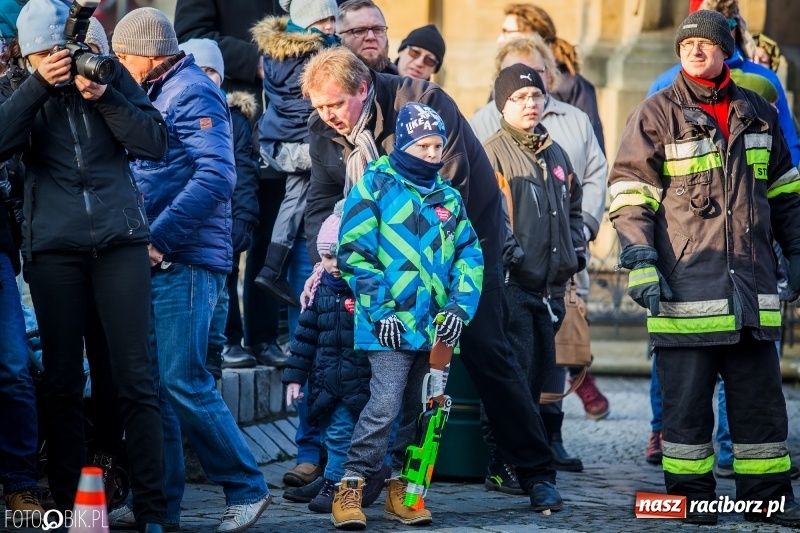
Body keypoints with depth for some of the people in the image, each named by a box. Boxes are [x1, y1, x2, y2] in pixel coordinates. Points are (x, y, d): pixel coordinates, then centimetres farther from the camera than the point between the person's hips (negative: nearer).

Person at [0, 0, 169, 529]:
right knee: (63, 382, 2)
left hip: (120, 241, -1)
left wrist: (104, 97, -11)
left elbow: (156, 143, 0)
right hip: (54, 247, 1)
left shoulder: (110, 75, 7)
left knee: (135, 377, -4)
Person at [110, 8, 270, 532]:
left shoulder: (192, 93, -9)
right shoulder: (158, 95, 20)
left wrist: (158, 239, -20)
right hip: (157, 259, 9)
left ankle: (247, 489, -1)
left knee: (183, 382, -11)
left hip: (185, 259, -9)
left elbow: (217, 175, -20)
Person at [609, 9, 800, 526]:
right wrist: (640, 261, -12)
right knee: (687, 393, 0)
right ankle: (690, 493, 8)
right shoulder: (658, 114, 0)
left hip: (752, 280, 4)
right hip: (686, 281, -4)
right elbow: (630, 194, -4)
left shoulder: (758, 113, 12)